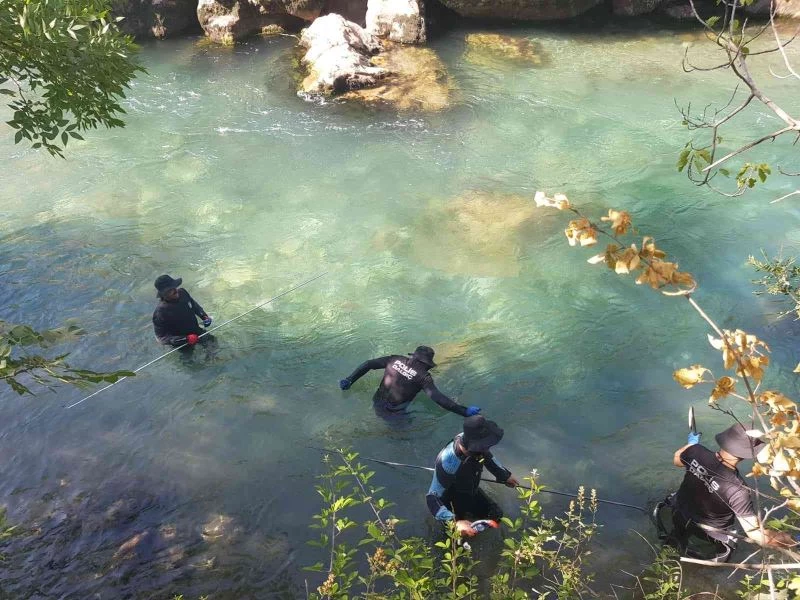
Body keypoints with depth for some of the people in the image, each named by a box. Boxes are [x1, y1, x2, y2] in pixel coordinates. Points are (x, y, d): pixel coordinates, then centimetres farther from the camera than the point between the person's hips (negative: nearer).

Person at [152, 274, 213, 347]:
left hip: (198, 332, 6)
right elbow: (162, 337, -27)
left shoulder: (182, 292, -15)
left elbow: (194, 304, 7)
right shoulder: (160, 312, -32)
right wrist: (186, 339, -35)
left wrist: (204, 316, -9)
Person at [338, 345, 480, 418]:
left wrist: (349, 380, 8)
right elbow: (438, 398, -25)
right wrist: (464, 411, -23)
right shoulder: (423, 376, -16)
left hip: (377, 405, 6)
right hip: (393, 414, -6)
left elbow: (368, 364, -1)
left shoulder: (395, 359, -3)